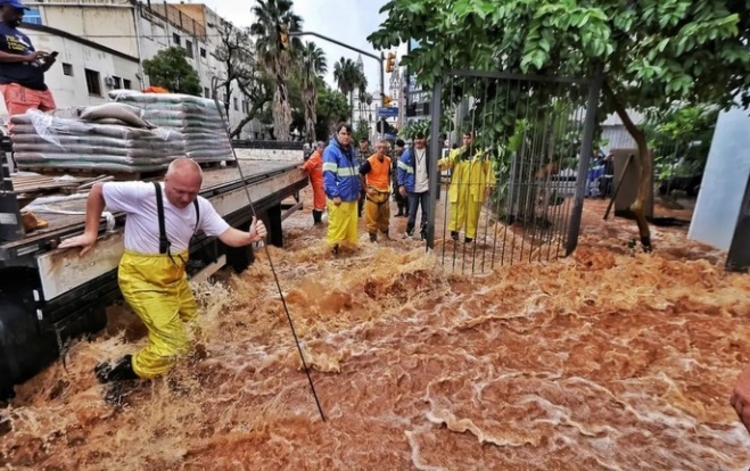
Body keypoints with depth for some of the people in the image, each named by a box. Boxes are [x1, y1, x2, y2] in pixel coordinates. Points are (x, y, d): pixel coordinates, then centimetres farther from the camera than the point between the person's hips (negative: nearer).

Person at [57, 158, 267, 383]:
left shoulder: (201, 206, -8)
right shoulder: (142, 193, -25)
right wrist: (91, 233, -8)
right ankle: (122, 373, 16)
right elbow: (97, 191, -10)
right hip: (142, 280, -6)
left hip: (175, 277, 7)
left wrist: (249, 237, -34)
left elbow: (227, 234, -13)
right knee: (173, 343, -8)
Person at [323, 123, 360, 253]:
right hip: (339, 197, -8)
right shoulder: (331, 150, -11)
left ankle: (349, 244, 27)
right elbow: (328, 174, -18)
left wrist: (357, 190, 20)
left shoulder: (351, 150, 16)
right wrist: (334, 194, -21)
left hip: (351, 195, 8)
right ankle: (334, 246, 12)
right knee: (337, 224, -1)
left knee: (351, 224, 14)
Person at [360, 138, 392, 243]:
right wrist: (366, 189, -14)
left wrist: (389, 187, 14)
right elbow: (360, 175, -15)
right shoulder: (370, 161, -16)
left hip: (385, 193, 6)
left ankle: (385, 235, 33)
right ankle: (373, 237, 14)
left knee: (385, 216, 17)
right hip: (373, 192, -6)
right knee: (372, 217, 1)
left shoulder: (388, 160, 4)